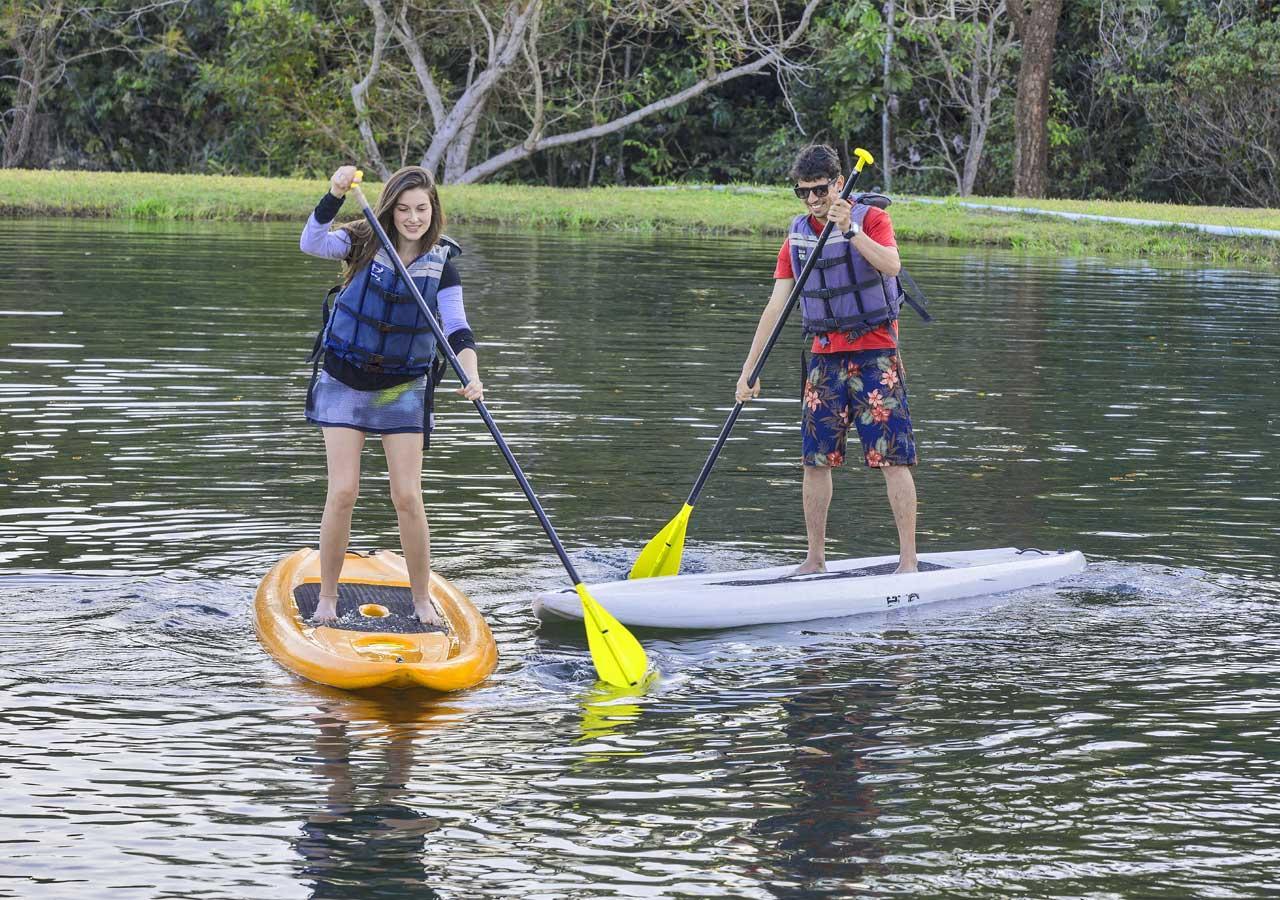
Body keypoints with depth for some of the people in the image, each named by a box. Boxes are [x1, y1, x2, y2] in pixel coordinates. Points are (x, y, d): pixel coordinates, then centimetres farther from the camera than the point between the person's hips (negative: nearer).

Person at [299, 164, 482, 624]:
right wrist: (334, 195, -41)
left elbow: (456, 328, -10)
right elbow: (312, 243, -25)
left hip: (402, 388, 1)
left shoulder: (441, 263, -3)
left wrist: (471, 375, -28)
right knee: (342, 491, -8)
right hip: (344, 380, -1)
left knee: (407, 497, -4)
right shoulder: (365, 242, -8)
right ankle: (327, 598, 6)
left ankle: (422, 599, 12)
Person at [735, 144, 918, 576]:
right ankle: (815, 558, 14)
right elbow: (775, 306, 6)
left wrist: (849, 229, -34)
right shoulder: (797, 235, 7)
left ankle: (908, 559, -6)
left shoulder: (870, 219, -6)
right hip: (825, 356, 5)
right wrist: (748, 370, 2)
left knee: (892, 458, -8)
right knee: (816, 459, 4)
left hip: (874, 352, -5)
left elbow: (891, 265, -25)